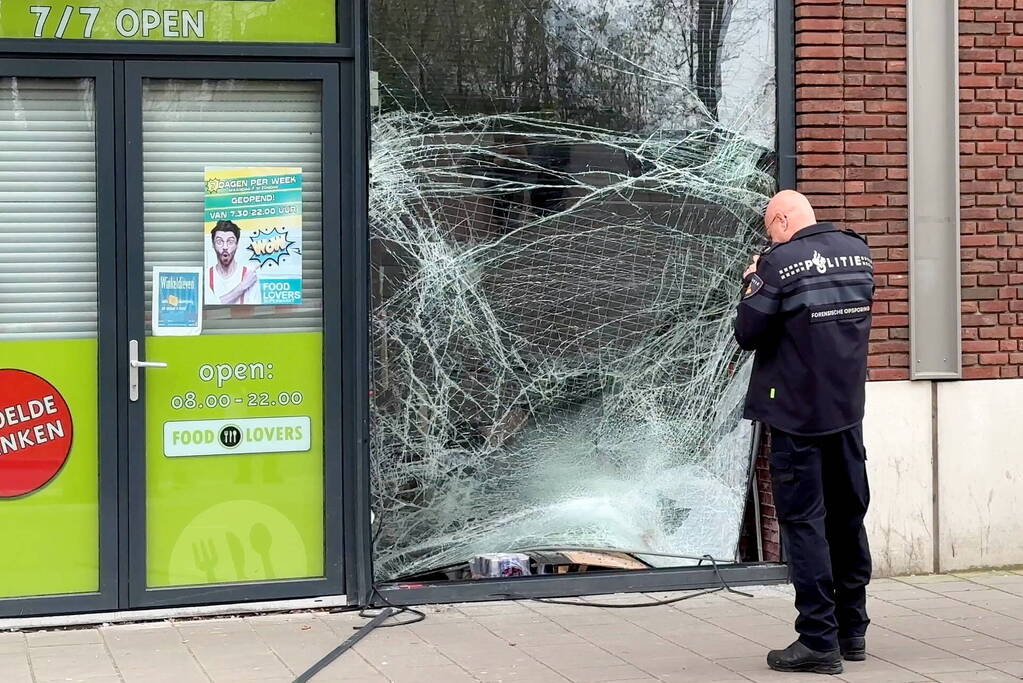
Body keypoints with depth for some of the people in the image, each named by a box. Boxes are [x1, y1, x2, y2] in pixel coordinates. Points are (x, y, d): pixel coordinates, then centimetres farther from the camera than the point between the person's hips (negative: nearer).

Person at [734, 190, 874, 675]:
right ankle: (853, 630, 24)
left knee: (804, 522, -1)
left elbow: (747, 335, -14)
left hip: (797, 415, -6)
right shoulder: (858, 251, 4)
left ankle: (818, 640, -2)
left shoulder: (779, 262, -15)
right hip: (848, 411, 6)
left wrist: (753, 284, 2)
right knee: (848, 518, 15)